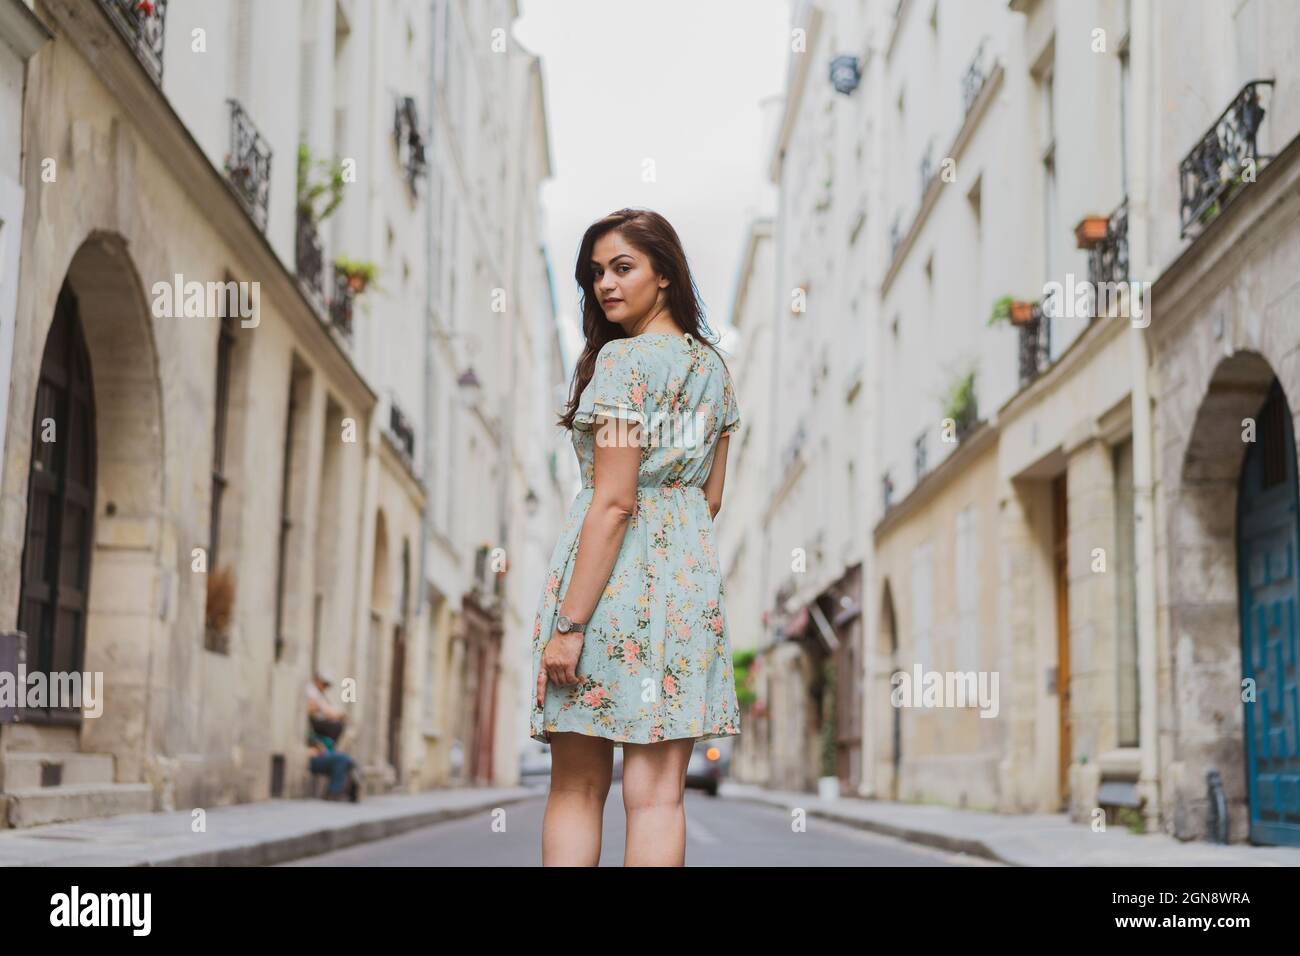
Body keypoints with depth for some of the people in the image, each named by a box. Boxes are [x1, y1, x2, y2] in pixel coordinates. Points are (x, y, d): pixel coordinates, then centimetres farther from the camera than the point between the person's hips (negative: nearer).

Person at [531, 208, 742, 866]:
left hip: (614, 577, -7)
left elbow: (613, 503, -16)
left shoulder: (624, 359, -10)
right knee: (659, 795, 5)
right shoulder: (713, 365, 13)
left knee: (576, 790, 3)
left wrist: (568, 623, -16)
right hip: (692, 576, 7)